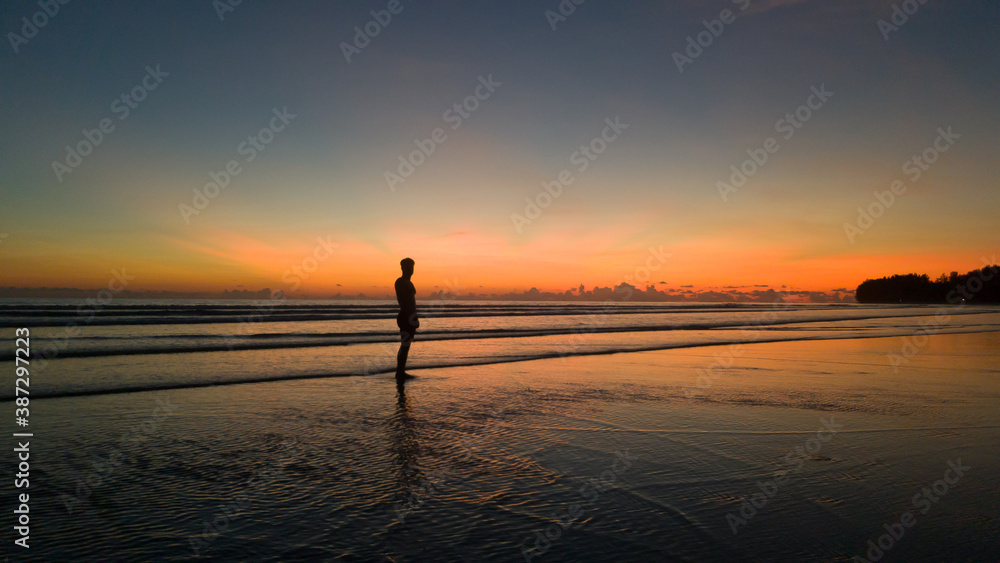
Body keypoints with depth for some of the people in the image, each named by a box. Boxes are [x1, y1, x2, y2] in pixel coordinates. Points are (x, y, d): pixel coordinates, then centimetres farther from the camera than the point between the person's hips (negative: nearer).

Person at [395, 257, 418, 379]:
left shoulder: (408, 283, 19)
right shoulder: (400, 282, -10)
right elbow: (402, 301, -19)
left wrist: (415, 319, 20)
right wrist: (410, 318, -24)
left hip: (410, 317, 9)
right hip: (405, 317, -9)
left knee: (406, 346, 11)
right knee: (405, 345, -7)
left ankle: (401, 372, 17)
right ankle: (400, 372, -2)